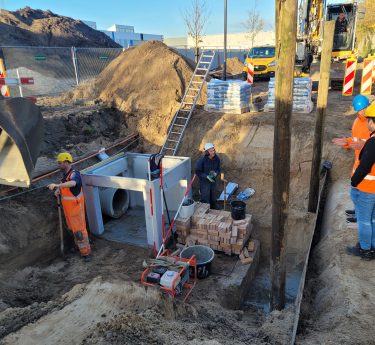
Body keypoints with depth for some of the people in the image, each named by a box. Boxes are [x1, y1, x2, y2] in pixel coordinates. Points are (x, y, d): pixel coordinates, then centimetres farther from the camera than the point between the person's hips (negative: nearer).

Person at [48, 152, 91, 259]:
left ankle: (85, 251, 10)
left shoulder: (74, 174, -24)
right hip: (67, 207, 9)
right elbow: (63, 185, 22)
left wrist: (57, 185, -55)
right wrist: (58, 190, 0)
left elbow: (72, 183, -47)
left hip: (76, 207, -9)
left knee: (79, 229, -2)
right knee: (72, 227, 23)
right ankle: (78, 245, 41)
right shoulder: (65, 174, 5)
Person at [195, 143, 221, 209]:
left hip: (213, 181, 5)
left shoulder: (217, 159, -11)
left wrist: (215, 173, -18)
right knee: (205, 200, 3)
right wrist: (207, 177, -25)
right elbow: (198, 172, -14)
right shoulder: (202, 160, -24)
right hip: (204, 182, -5)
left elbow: (218, 169, 4)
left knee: (213, 199, 20)